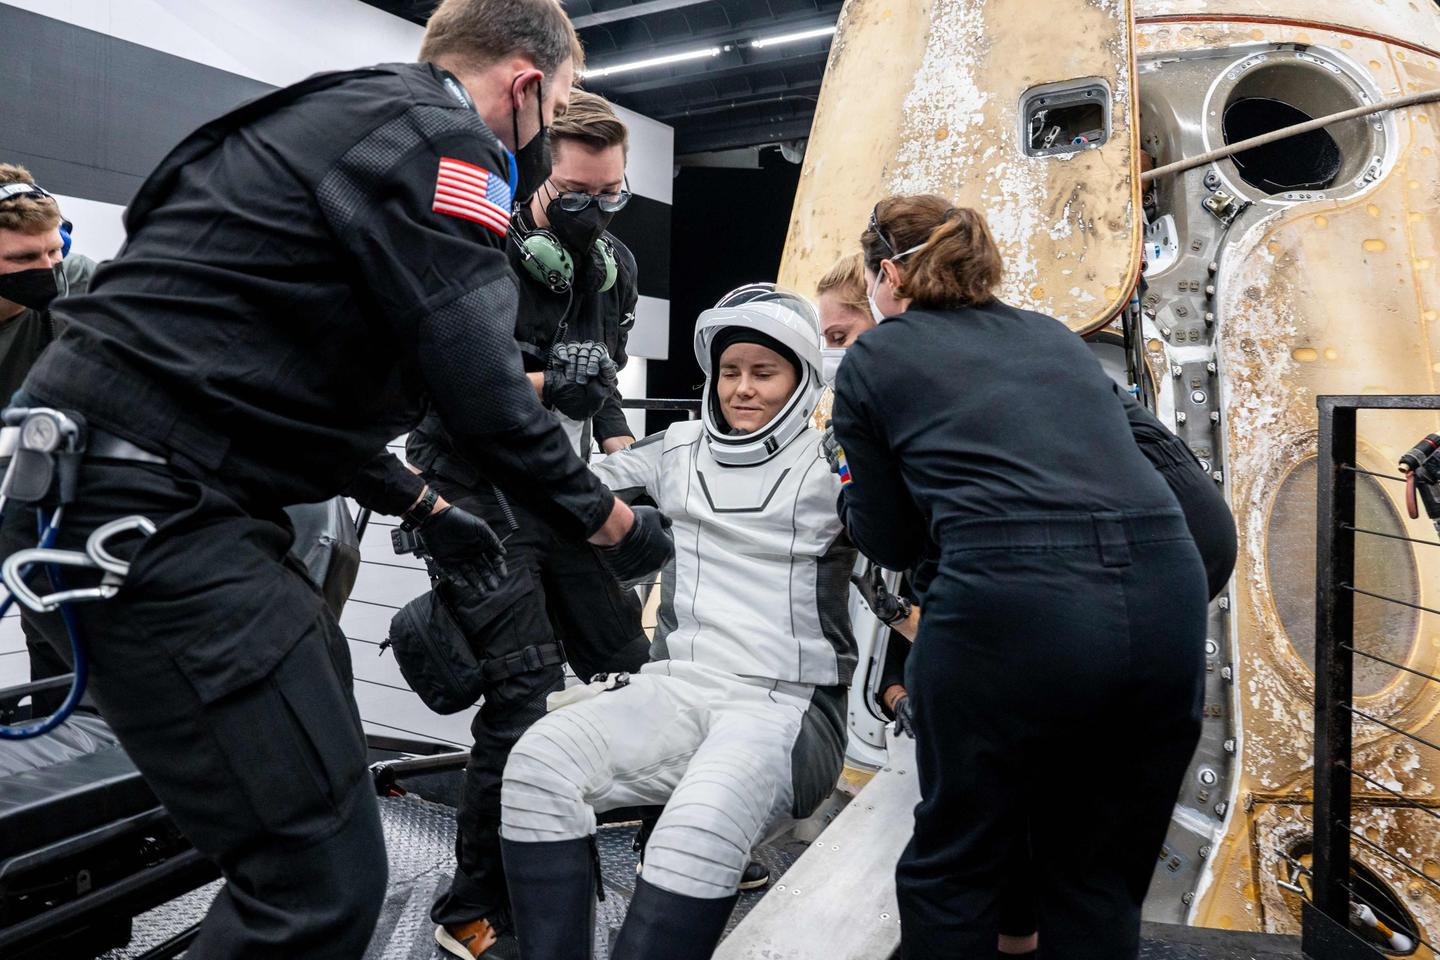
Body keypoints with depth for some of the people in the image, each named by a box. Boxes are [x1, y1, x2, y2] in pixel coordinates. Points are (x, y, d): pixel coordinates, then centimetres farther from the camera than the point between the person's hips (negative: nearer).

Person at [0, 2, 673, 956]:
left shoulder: (353, 118, 21)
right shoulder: (441, 136, -9)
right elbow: (480, 385, -16)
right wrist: (608, 520, 0)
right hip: (151, 507, -11)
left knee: (321, 747, 22)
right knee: (324, 871, -9)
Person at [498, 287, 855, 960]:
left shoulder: (832, 467, 2)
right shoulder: (681, 449, 14)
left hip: (788, 703, -4)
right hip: (679, 686, 4)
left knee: (700, 827, -34)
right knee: (541, 764, -23)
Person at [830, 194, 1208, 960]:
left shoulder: (872, 359, 12)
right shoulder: (1052, 335, 25)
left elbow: (890, 543, 16)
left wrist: (851, 493, 37)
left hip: (1012, 607, -5)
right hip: (1166, 594, 6)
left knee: (952, 872, 18)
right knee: (1101, 881, 23)